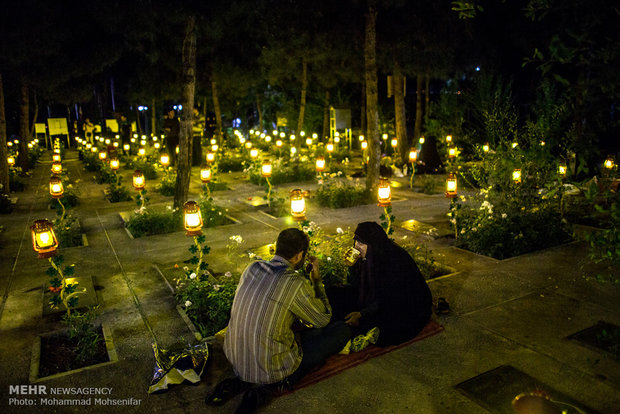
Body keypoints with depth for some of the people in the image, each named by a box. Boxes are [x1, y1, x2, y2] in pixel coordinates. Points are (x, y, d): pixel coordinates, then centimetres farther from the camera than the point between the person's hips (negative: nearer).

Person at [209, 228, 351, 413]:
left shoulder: (252, 268, -2)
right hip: (271, 368, -7)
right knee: (343, 329, 2)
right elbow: (323, 319, -3)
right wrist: (316, 280, 5)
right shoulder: (296, 284, -21)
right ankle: (272, 385, -3)